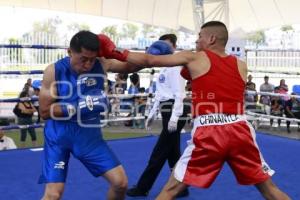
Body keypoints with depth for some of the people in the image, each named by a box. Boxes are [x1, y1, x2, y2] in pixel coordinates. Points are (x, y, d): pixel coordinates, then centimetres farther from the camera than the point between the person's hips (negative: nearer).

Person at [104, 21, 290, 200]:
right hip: (239, 131, 4)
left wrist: (120, 54, 22)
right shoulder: (241, 66, 16)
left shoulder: (194, 58, 8)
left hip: (208, 133, -3)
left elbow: (149, 60, 9)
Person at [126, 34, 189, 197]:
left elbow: (179, 94, -19)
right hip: (167, 112, 10)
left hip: (175, 112, -10)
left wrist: (174, 117, -25)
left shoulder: (176, 66, -12)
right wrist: (152, 114, 18)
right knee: (173, 153, 12)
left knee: (159, 153, -1)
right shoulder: (164, 68, 16)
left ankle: (142, 188, 7)